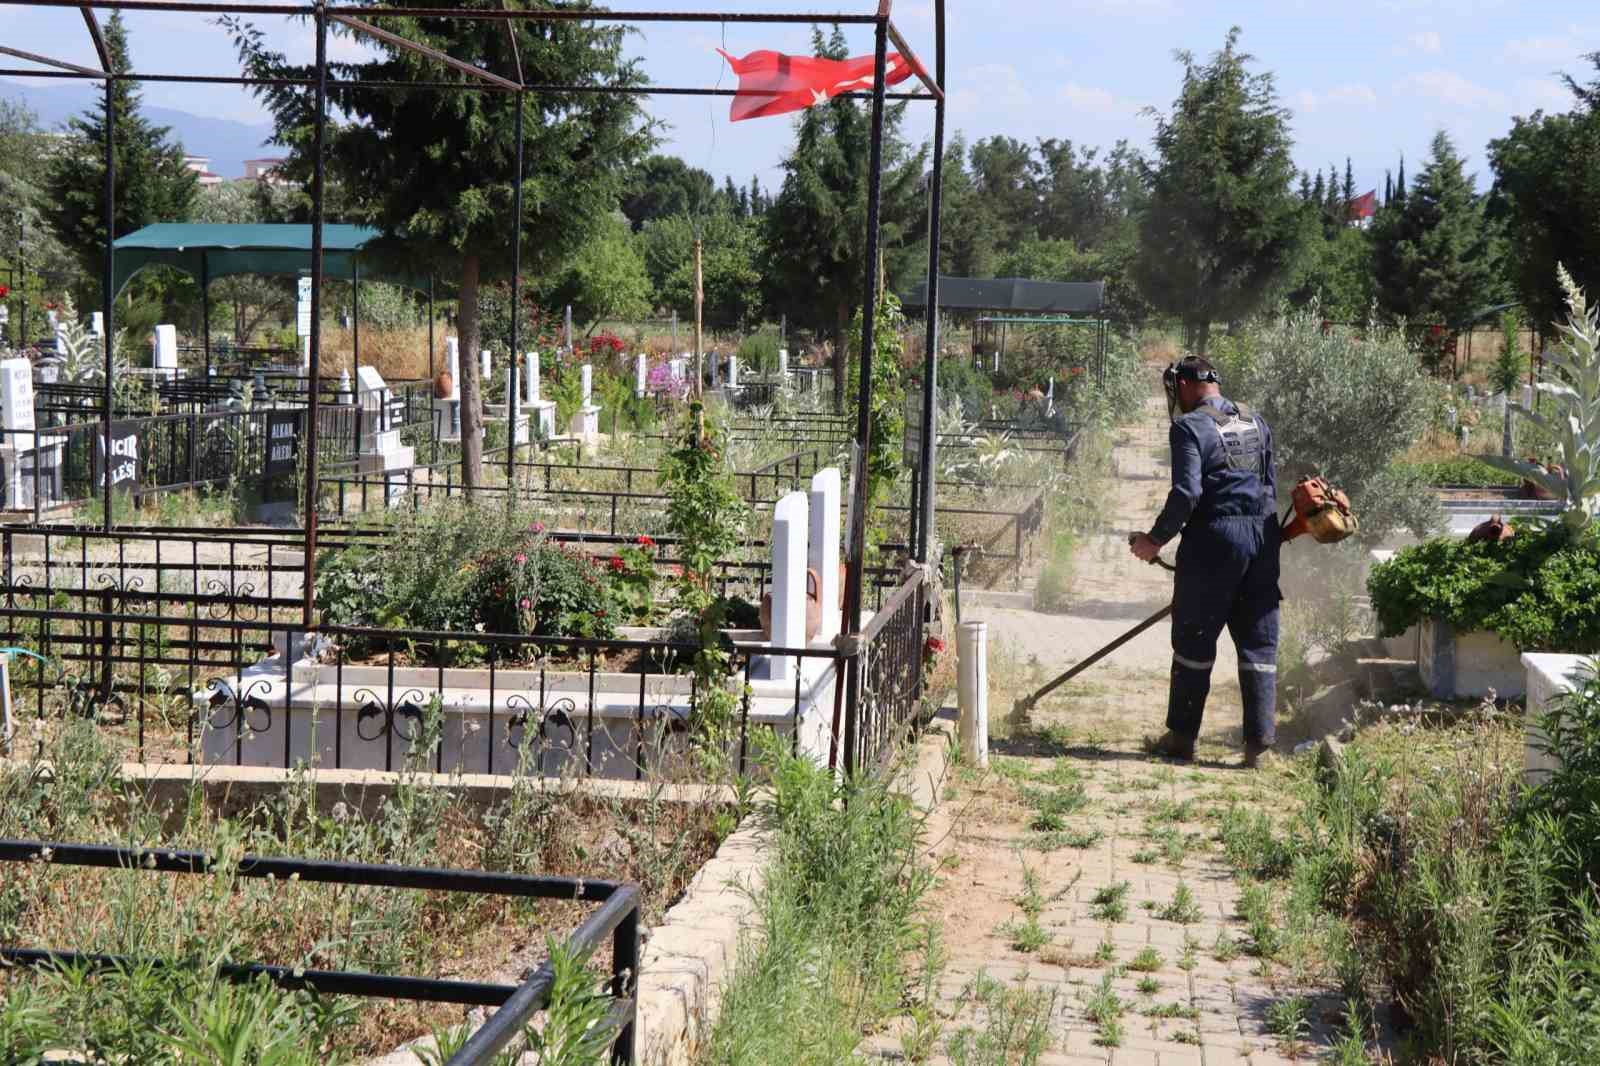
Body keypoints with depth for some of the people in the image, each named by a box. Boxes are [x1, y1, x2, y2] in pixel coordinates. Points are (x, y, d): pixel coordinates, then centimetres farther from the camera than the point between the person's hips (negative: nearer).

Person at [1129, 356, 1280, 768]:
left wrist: (1156, 539, -7)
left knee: (1194, 640, 4)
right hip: (1263, 536, 6)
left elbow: (1187, 493, -17)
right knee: (1259, 642, 8)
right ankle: (1259, 740, 6)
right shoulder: (1256, 423, 14)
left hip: (1214, 537, -6)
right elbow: (1270, 487, 18)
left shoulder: (1189, 427, -8)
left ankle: (1182, 736, 10)